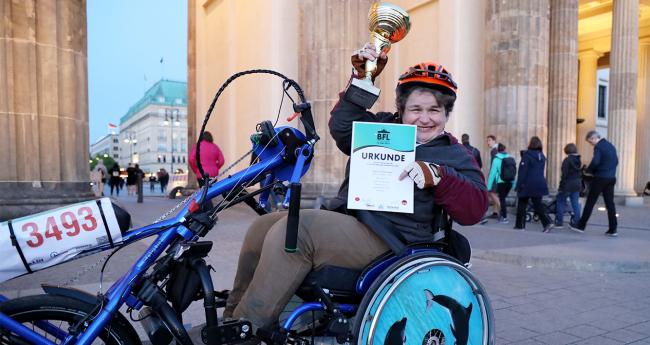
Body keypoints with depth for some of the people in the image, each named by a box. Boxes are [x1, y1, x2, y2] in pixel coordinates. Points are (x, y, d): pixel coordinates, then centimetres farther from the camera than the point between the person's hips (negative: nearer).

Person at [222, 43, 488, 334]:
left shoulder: (454, 155, 5)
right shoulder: (382, 128, 19)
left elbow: (476, 208, -7)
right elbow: (342, 127, 8)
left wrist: (437, 176, -24)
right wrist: (361, 80, 1)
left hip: (385, 237, -7)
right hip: (343, 217, 7)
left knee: (294, 229, -28)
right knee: (262, 227, -2)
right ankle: (233, 315, 10)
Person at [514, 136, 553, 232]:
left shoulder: (527, 154, -11)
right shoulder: (542, 156, 12)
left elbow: (523, 170, -13)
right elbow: (541, 171, 16)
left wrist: (519, 184, -11)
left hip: (528, 184, -6)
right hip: (539, 184, 6)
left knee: (522, 205, 6)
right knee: (538, 204, 8)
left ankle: (520, 225, 11)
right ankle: (548, 222, -8)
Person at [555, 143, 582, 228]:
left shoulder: (567, 160, -13)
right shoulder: (579, 160, 9)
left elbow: (564, 174, -16)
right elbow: (580, 174, 13)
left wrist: (561, 186, -12)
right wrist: (580, 185, 19)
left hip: (568, 185, -7)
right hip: (577, 185, 7)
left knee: (560, 202, 3)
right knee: (576, 203, 9)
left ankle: (559, 222, 3)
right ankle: (577, 222, 10)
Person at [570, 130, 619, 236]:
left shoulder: (598, 147, -12)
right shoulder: (611, 146, 14)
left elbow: (595, 162, -22)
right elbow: (616, 161, 19)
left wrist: (588, 170, -6)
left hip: (600, 178, -7)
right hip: (611, 178, 8)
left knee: (590, 202, 0)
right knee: (610, 203, 8)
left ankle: (581, 225, 8)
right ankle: (613, 229, 7)